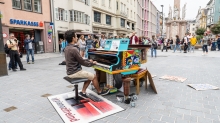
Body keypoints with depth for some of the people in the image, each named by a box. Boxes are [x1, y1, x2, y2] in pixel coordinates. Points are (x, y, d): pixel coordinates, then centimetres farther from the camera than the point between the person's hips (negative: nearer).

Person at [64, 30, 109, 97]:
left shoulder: (67, 48, 7)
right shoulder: (74, 49, -24)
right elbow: (82, 62, -17)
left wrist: (88, 60, 16)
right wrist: (92, 63, -2)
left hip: (70, 71, 9)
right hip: (75, 72, -9)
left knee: (90, 75, 18)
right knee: (94, 76, 2)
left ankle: (83, 92, 18)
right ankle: (100, 91, 20)